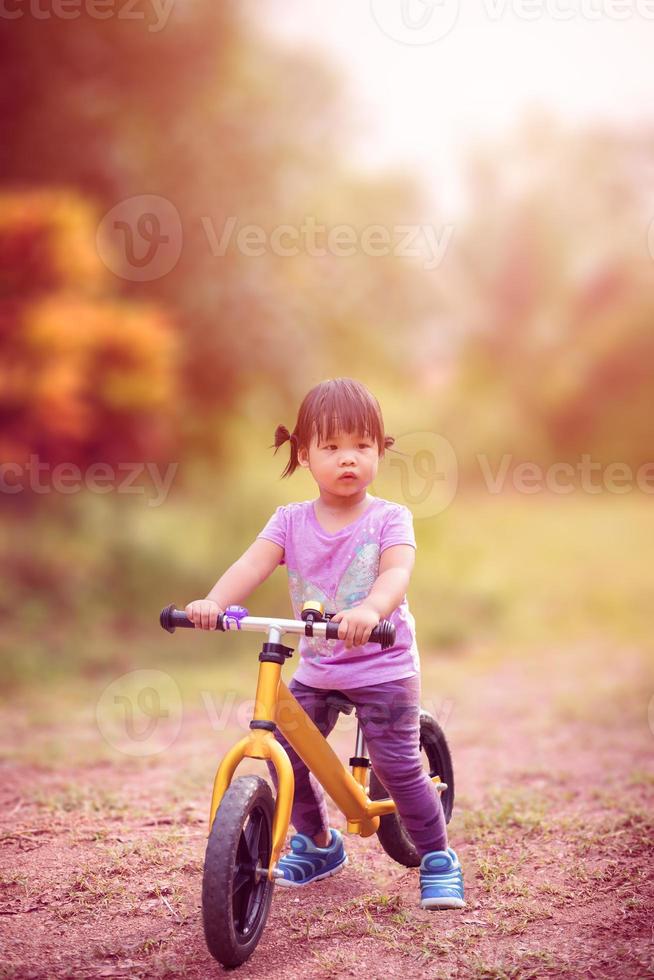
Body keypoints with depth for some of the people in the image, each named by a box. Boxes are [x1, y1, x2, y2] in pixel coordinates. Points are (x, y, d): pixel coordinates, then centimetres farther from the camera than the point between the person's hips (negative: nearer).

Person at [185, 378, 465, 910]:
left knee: (398, 766, -9)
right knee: (285, 754, 2)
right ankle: (318, 841, 29)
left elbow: (397, 572, -28)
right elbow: (252, 564, -16)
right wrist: (213, 602, -37)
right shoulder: (291, 521, -1)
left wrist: (370, 610, -50)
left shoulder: (389, 518, -9)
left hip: (383, 668, -4)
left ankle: (438, 858, 13)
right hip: (315, 669, 4)